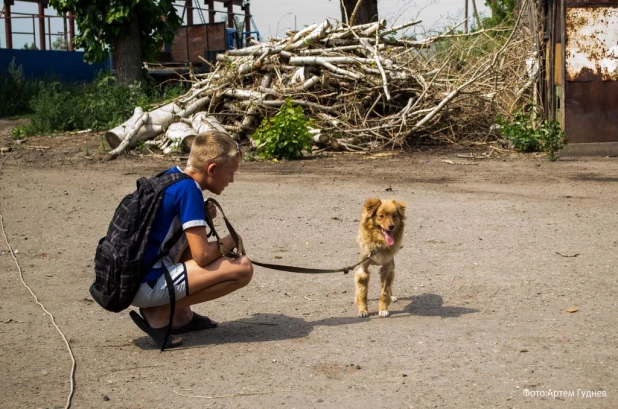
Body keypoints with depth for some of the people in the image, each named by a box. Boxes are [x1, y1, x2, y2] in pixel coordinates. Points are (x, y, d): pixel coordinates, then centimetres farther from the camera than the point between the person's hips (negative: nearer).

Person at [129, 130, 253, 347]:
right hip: (146, 286, -9)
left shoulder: (171, 175, 10)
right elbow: (202, 255, -17)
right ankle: (160, 313, -5)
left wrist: (201, 216, 7)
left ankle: (180, 316, 16)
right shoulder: (188, 189, -14)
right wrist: (230, 241, 2)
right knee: (242, 268, -12)